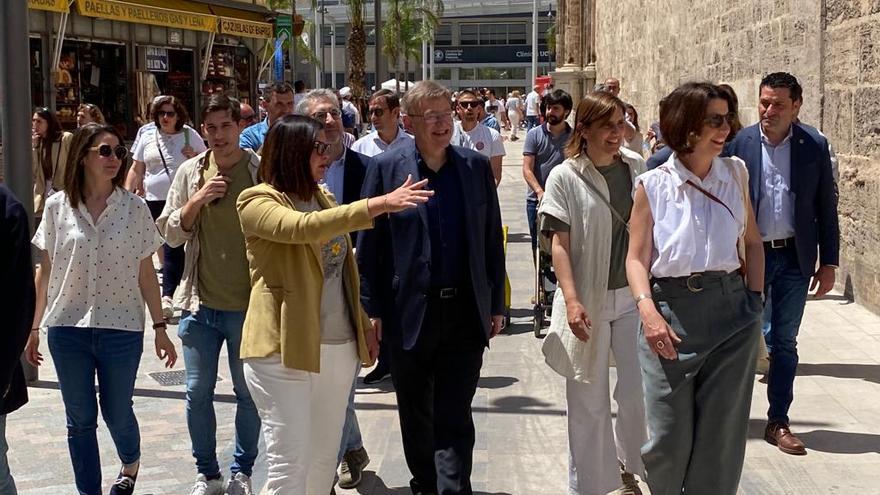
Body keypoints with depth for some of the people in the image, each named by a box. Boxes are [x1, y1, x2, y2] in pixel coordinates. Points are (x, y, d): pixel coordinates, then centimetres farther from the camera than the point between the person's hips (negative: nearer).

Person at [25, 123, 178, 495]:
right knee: (80, 419, 7)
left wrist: (160, 328, 2)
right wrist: (33, 328, 8)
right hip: (67, 328, 1)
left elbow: (146, 273, 2)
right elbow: (45, 272, 6)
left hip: (122, 328, -1)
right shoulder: (57, 207, 0)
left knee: (117, 413, 10)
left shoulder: (134, 208, -2)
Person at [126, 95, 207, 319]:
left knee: (173, 247, -14)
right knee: (165, 248, 9)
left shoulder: (190, 137, 4)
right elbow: (136, 170, 16)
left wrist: (195, 157, -10)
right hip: (154, 200, 4)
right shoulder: (147, 140, 11)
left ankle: (167, 295, -16)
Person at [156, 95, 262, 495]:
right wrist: (198, 199, -14)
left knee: (248, 392, 8)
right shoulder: (190, 172, 2)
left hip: (247, 303, -2)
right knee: (198, 392, 9)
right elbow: (170, 234, 2)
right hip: (201, 302, 3)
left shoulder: (261, 171, -6)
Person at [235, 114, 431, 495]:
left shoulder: (324, 199, 14)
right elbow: (302, 227, -30)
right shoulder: (257, 202, -10)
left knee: (325, 455, 13)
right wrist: (379, 204, -36)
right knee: (290, 462, -7)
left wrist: (364, 325, 19)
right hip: (284, 348, -7)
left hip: (339, 345, 7)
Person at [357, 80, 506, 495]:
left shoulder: (477, 166, 4)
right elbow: (369, 244, -1)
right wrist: (372, 309, -4)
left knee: (455, 418, -1)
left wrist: (496, 304, 6)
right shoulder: (386, 168, -2)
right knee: (415, 415, 14)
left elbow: (492, 240, 8)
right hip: (410, 312, 0)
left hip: (465, 312, 0)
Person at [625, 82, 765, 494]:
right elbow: (637, 257, -3)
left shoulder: (735, 173, 5)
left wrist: (755, 298, 5)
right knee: (669, 438, 3)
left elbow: (752, 242, 14)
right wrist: (647, 309, -17)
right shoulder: (652, 185, -2)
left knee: (723, 435, 8)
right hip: (671, 310, -2)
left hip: (732, 310, 2)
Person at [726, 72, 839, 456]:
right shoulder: (739, 143, -5)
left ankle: (778, 422, 19)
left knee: (784, 343, 9)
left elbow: (827, 207, 3)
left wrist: (828, 263, 2)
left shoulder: (814, 146, -2)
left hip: (795, 258, 1)